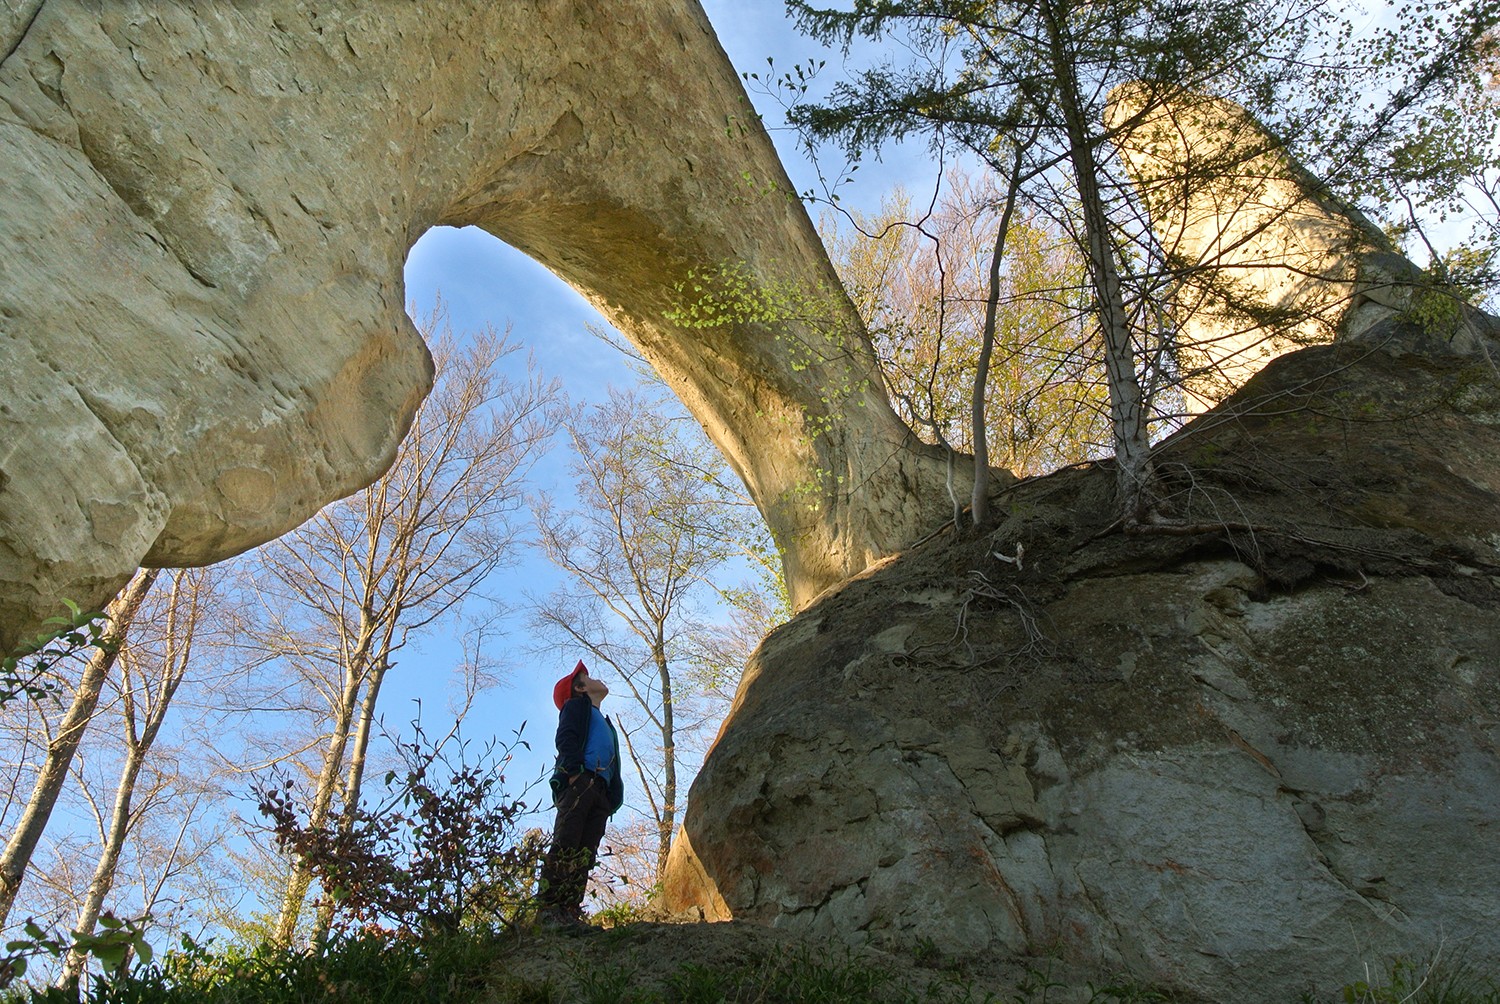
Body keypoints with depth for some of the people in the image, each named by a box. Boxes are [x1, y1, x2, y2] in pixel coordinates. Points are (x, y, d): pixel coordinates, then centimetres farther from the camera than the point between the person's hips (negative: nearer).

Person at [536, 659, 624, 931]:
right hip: (578, 783, -7)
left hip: (600, 790, 7)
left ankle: (569, 914, -9)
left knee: (584, 856, -4)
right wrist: (575, 771, -19)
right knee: (565, 846, -16)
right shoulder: (576, 705, 16)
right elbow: (566, 738, -4)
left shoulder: (604, 723, 37)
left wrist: (612, 801, 12)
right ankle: (548, 910, -20)